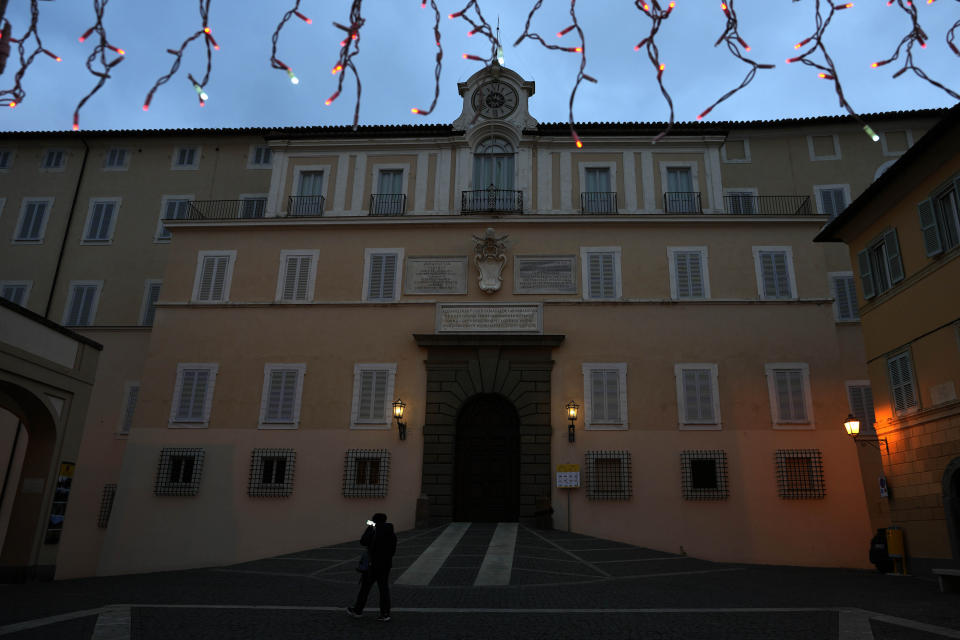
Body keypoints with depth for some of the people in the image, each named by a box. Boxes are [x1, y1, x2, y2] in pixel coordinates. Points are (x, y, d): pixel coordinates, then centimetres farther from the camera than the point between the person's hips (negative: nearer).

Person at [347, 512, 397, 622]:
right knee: (384, 589, 9)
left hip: (373, 564, -5)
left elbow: (363, 542, -6)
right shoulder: (392, 534, 0)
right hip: (386, 565, 5)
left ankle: (357, 610, 24)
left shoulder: (374, 532, -17)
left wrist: (369, 528, 0)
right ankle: (385, 614, 9)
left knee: (365, 588, 11)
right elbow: (393, 550, 7)